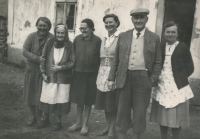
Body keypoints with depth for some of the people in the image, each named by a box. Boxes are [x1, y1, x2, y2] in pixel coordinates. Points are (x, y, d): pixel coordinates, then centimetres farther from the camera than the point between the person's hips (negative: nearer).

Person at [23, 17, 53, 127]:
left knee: (41, 95, 2)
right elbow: (24, 51, -9)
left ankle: (40, 118, 22)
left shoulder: (52, 39, -9)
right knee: (30, 93, 12)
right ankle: (33, 115, 32)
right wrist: (37, 58, -22)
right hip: (31, 69, 3)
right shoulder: (31, 37, -2)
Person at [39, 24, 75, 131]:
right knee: (48, 99, 7)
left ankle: (58, 121, 20)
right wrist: (43, 73, 0)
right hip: (49, 77, 1)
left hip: (63, 78, -1)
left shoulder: (69, 45, -4)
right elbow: (43, 58, 4)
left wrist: (60, 67, -14)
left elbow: (72, 62, -3)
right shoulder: (50, 43, -1)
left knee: (60, 100, 4)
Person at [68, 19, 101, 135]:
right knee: (79, 99, 14)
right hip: (78, 73, 3)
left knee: (88, 100, 8)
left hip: (91, 74, -3)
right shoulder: (77, 39, 0)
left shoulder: (97, 40, -11)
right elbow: (73, 55, 8)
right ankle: (78, 122, 29)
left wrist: (98, 73, -7)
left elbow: (100, 58, -7)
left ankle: (85, 125, 23)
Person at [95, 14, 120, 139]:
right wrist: (100, 73, 15)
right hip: (103, 73, 7)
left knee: (113, 104, 2)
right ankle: (107, 127, 28)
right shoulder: (104, 39, 14)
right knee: (105, 102, 13)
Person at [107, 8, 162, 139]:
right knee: (122, 110, 9)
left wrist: (152, 80, -6)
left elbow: (157, 62, 3)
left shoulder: (154, 38, 2)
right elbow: (116, 59, 8)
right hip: (124, 78, 2)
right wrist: (112, 78, 4)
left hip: (143, 79, -1)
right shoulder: (123, 36, 7)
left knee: (140, 112, 8)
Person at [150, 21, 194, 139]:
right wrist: (157, 77, -4)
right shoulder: (160, 47, 8)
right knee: (162, 115, 11)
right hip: (162, 86, 3)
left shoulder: (183, 48, -1)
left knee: (176, 116, 5)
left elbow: (190, 68, 1)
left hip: (177, 87, -3)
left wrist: (179, 78, -5)